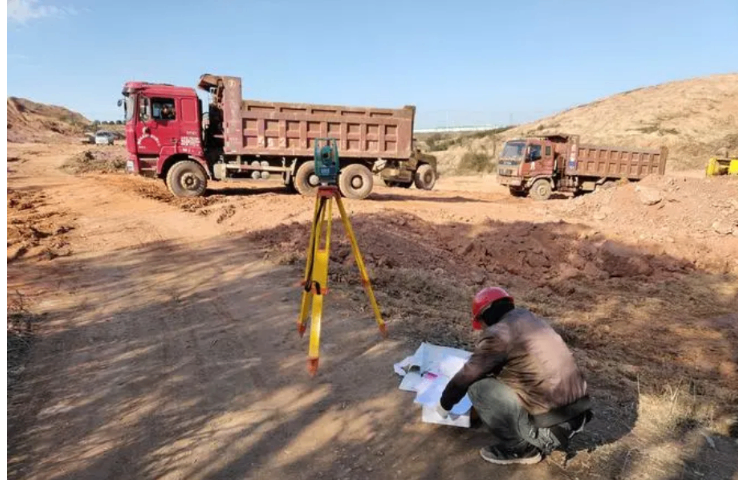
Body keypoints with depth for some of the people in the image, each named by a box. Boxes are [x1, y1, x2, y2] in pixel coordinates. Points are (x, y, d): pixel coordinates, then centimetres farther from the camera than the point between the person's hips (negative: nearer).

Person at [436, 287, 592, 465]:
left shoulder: (498, 333, -11)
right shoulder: (531, 320, 14)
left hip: (552, 426, -9)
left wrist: (444, 405, 17)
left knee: (478, 387, -4)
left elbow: (466, 376, -2)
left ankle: (520, 447, 5)